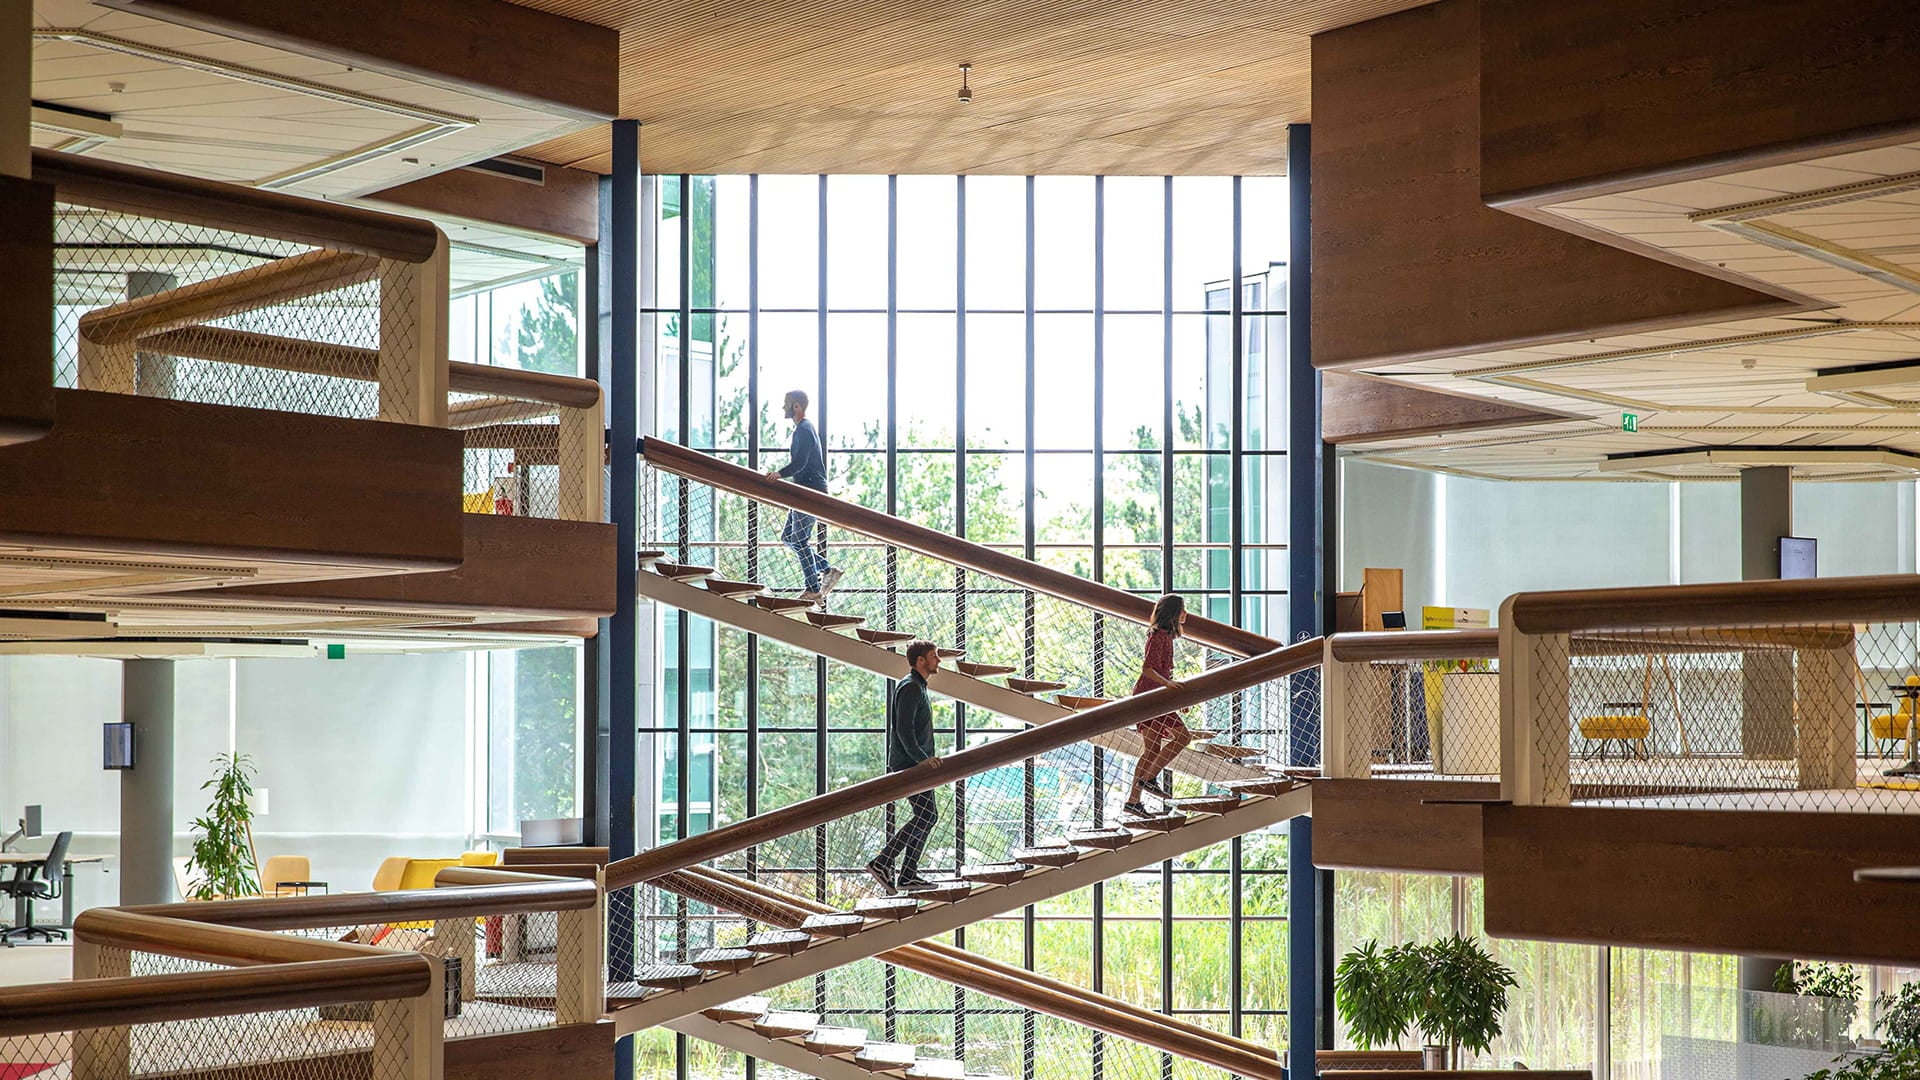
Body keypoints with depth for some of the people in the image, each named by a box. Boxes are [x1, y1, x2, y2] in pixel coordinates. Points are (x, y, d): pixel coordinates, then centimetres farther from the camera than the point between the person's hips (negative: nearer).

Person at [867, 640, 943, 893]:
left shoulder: (918, 687, 20)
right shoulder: (910, 687, -13)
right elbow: (904, 730, -22)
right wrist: (923, 758, -25)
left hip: (915, 765, 11)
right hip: (908, 765, -11)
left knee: (926, 816, 9)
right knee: (926, 815, -14)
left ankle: (908, 875, 10)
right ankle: (882, 863, -15)